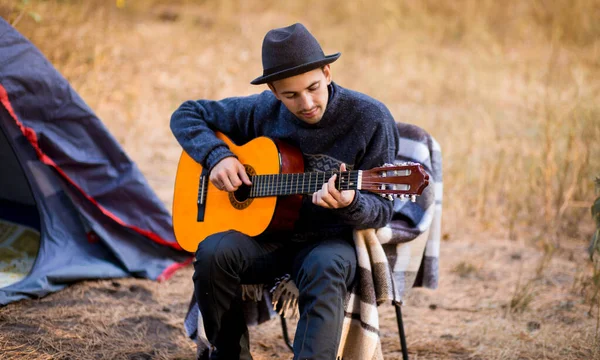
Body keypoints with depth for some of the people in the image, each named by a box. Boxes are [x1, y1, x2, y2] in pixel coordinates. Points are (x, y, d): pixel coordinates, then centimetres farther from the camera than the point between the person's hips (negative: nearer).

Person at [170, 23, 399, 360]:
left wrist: (349, 204, -32)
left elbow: (381, 209, -7)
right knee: (214, 252, -28)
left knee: (325, 267, -39)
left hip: (330, 240, -3)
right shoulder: (262, 112, 0)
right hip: (264, 233, 3)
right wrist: (217, 155, -9)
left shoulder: (370, 119, -9)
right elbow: (187, 114, 12)